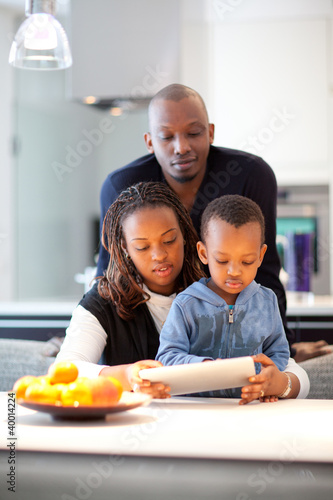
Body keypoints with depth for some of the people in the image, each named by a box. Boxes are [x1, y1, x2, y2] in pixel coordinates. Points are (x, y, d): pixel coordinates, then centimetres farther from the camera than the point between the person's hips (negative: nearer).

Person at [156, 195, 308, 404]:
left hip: (249, 407, 4)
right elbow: (167, 357, -5)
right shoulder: (186, 305, 0)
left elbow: (278, 352, 17)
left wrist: (270, 379, -4)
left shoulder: (267, 301, 10)